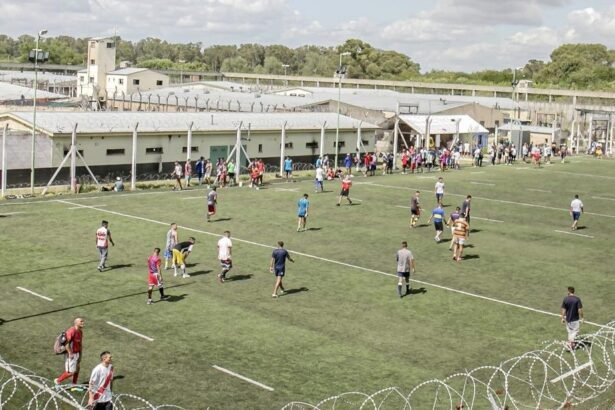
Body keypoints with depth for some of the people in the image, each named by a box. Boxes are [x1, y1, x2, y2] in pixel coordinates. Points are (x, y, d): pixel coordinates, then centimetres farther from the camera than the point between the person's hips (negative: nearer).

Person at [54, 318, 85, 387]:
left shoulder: (80, 332, 8)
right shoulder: (72, 331, -20)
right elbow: (66, 343, -23)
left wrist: (80, 354, 15)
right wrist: (70, 353, -21)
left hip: (77, 353, 9)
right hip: (71, 354, -9)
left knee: (76, 371, 13)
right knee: (71, 372, -5)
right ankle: (58, 381, 14)